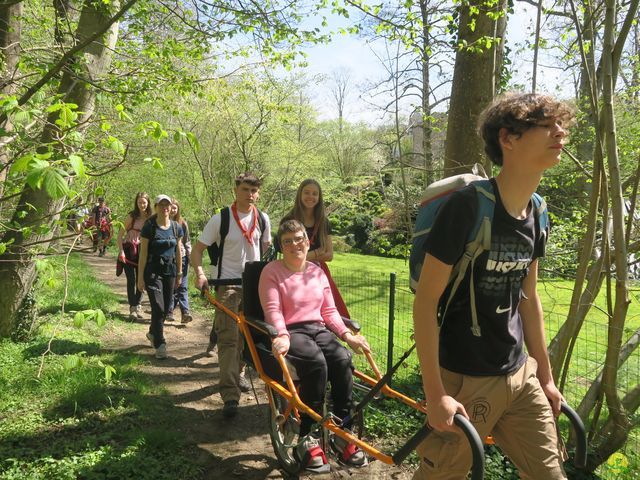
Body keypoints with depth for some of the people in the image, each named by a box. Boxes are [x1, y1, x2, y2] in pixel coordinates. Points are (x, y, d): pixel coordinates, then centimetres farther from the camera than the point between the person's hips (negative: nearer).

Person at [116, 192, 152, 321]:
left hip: (142, 252, 3)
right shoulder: (132, 216, -6)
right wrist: (121, 251, -13)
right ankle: (132, 308, 1)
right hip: (129, 251, -3)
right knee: (131, 280, -4)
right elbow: (120, 235, -4)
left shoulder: (150, 218, 2)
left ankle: (137, 305, 25)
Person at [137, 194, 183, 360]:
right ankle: (160, 344, -1)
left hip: (170, 271, 4)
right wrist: (140, 277, -8)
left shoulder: (176, 227, 5)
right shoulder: (149, 227, -6)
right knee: (158, 308, -10)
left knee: (165, 308, 11)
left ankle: (152, 333, 36)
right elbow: (143, 253, -6)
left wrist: (179, 273, 13)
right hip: (153, 272, -4)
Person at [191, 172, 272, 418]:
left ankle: (237, 373, 39)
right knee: (229, 338, -12)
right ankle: (230, 396, -13)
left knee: (246, 335, 16)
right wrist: (199, 273, -22)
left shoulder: (262, 219, 3)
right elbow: (197, 249, -7)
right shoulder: (221, 218, -9)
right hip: (228, 284, -4)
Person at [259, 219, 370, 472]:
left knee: (343, 359, -26)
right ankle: (306, 438, -24)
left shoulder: (317, 272, 15)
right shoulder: (272, 271, -1)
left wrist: (347, 334, -3)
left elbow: (329, 311, 12)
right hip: (290, 331, -5)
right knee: (316, 362, -35)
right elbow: (272, 310, -13)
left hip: (318, 328, 5)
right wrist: (282, 336, -31)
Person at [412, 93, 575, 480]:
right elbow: (426, 300, -18)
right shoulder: (467, 205, -20)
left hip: (520, 376, 7)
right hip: (465, 381, -6)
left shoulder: (536, 214, 3)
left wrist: (545, 375, 16)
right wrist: (435, 393, -18)